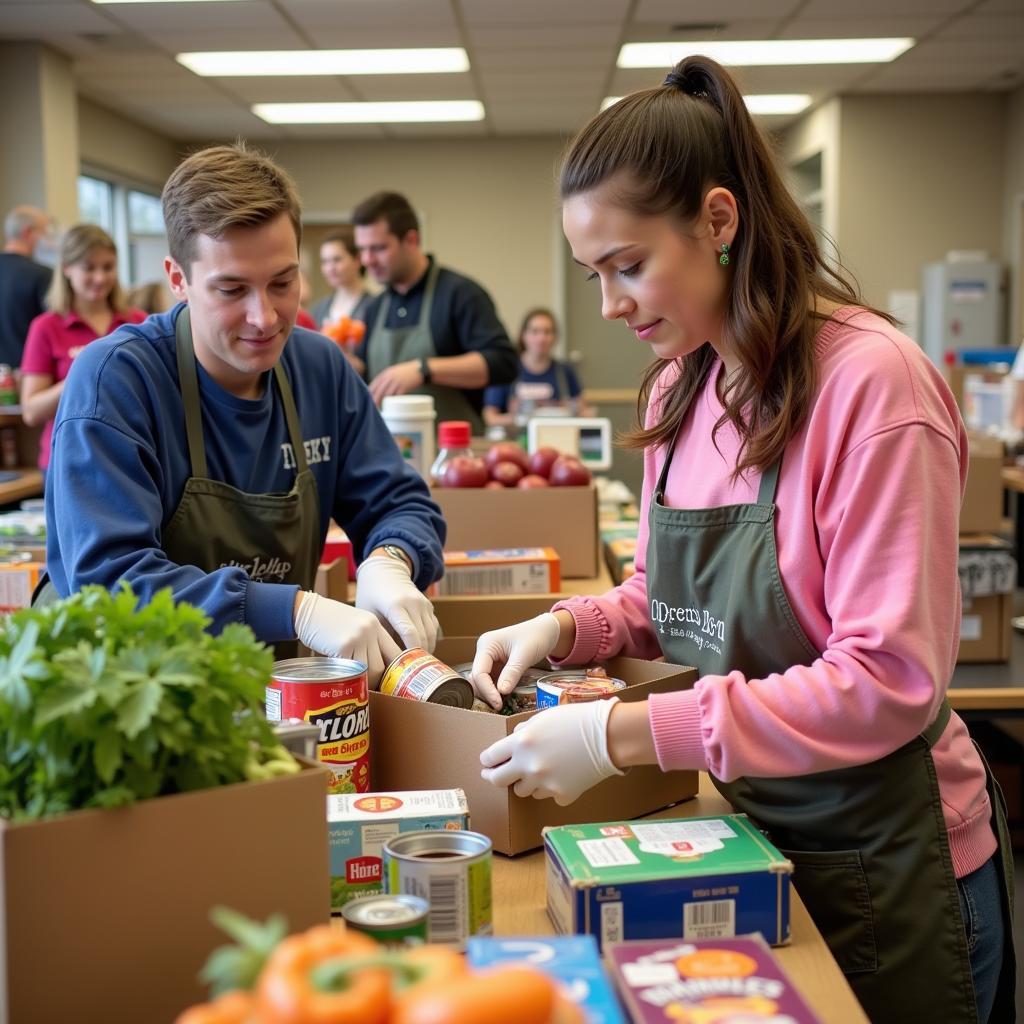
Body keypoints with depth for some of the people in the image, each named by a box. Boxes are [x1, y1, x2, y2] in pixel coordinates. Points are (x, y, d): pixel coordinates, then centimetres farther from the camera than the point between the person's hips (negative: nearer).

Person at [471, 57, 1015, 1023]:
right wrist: (566, 628, -8)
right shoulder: (678, 386, 1)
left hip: (883, 862, -6)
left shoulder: (871, 379, -22)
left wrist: (626, 732, -30)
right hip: (746, 829, 7)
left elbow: (891, 681, -25)